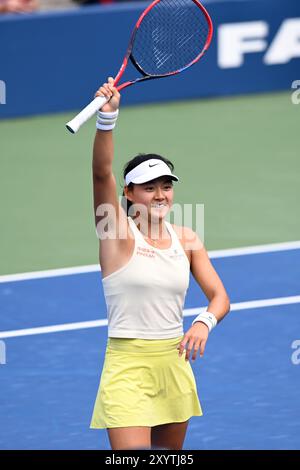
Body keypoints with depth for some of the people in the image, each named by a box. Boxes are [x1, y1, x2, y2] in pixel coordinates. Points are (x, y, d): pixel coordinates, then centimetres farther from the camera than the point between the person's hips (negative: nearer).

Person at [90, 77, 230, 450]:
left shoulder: (186, 239, 6)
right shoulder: (117, 231, -7)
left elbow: (219, 296, 4)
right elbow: (101, 173, -23)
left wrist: (204, 322, -19)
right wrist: (107, 117, -38)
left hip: (175, 362, 6)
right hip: (127, 365, -6)